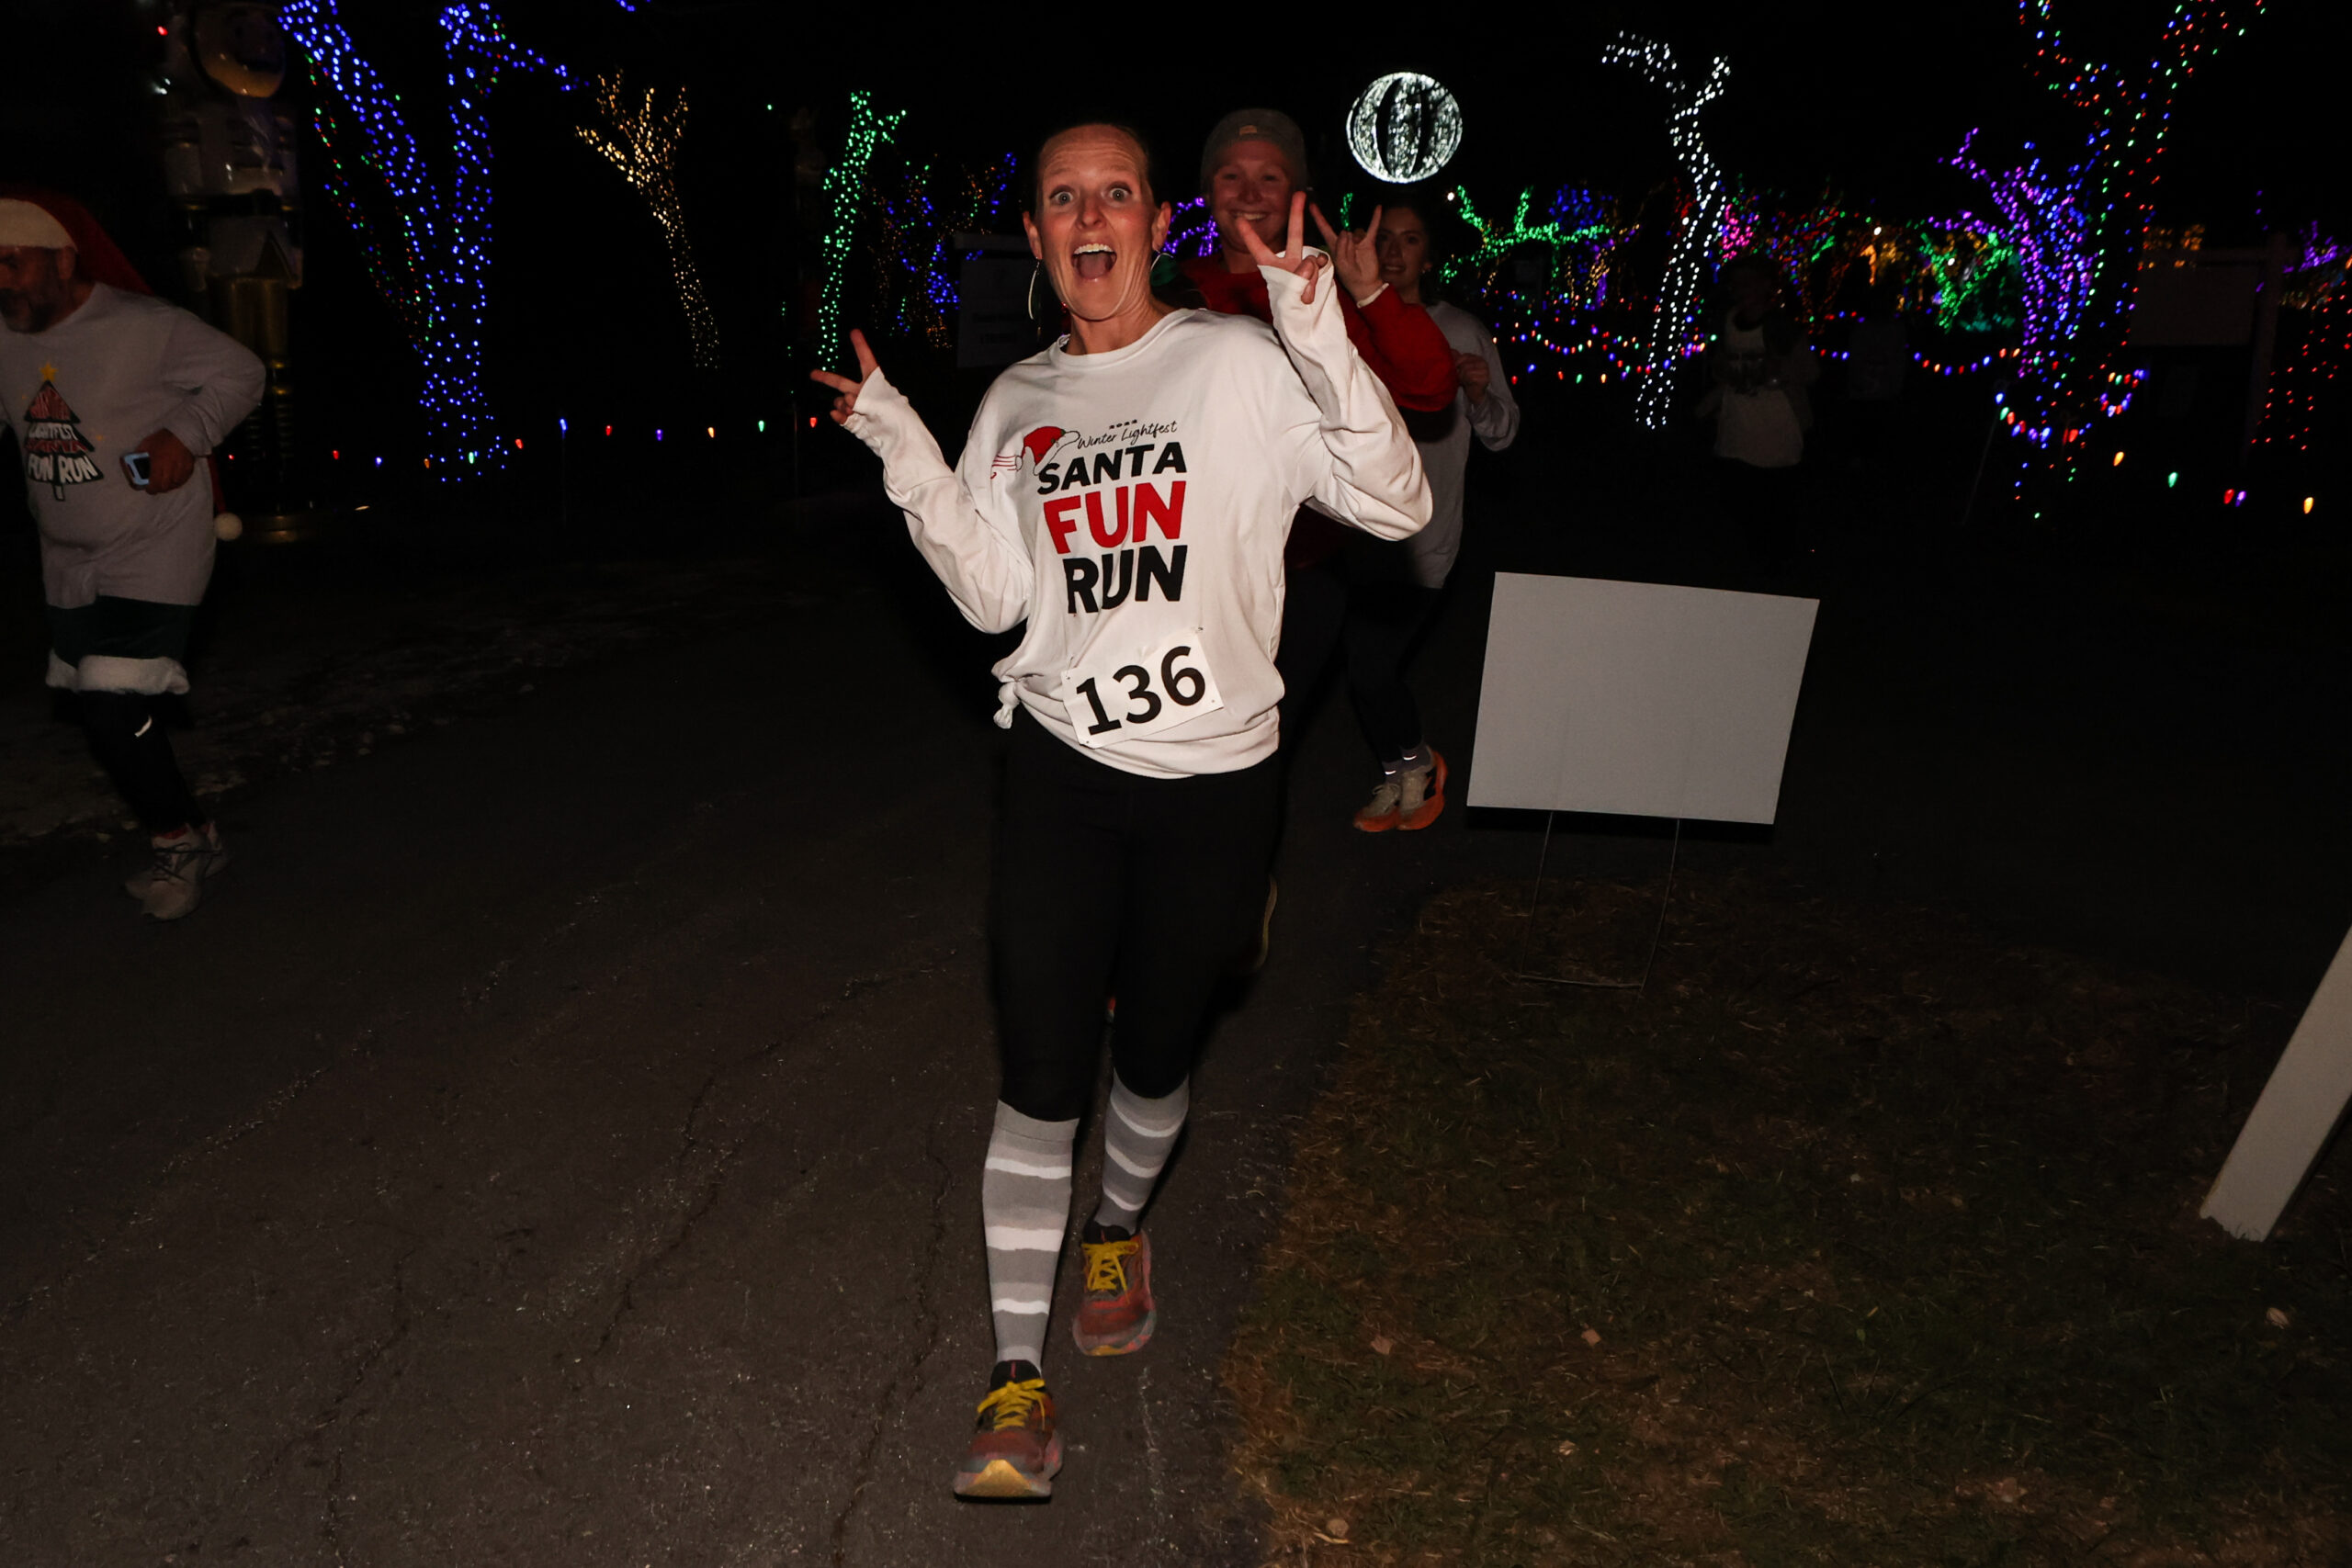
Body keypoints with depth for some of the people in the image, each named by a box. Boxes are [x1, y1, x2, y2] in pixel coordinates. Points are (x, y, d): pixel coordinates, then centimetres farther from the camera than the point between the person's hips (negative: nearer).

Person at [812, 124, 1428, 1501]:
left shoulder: (1241, 365, -3)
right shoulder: (1016, 404, 10)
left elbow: (1400, 507, -12)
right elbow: (995, 597, 6)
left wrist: (1320, 338, -22)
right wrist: (904, 450, -2)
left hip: (1215, 780, -2)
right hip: (1064, 768, 2)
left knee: (1156, 1056, 14)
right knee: (1039, 1076, 1)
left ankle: (1118, 1228, 46)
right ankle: (1018, 1371, 16)